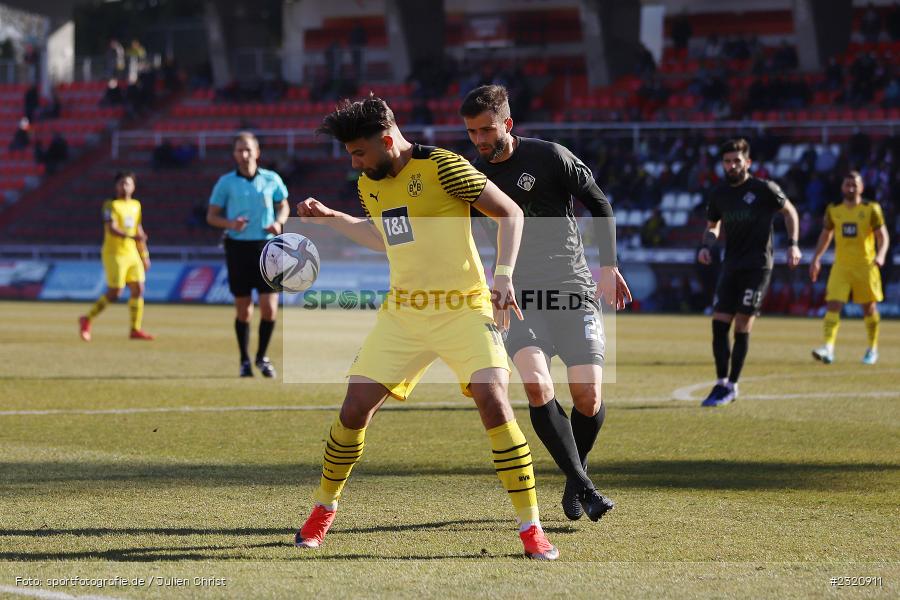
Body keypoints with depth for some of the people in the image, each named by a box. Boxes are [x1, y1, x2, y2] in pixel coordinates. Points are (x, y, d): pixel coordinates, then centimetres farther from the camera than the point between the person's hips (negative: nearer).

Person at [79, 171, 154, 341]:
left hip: (132, 254, 7)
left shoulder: (136, 205, 14)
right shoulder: (111, 205, -8)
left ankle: (135, 329, 5)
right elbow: (111, 229, -21)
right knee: (114, 293, -8)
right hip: (114, 253, -7)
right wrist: (132, 237, -36)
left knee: (138, 289, -1)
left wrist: (144, 256, 21)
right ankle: (87, 320, 7)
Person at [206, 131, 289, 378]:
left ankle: (262, 357, 15)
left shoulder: (272, 180, 4)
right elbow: (211, 216, 5)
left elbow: (284, 206, 18)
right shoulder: (226, 182, 0)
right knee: (243, 309, 2)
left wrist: (279, 222, -3)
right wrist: (230, 223, -15)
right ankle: (244, 361, 18)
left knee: (269, 308, -6)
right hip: (238, 247, -1)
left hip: (266, 247, 1)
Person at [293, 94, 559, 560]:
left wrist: (504, 275, -19)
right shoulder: (369, 185, 8)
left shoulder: (442, 167, -14)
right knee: (355, 409, 0)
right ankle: (323, 509, 23)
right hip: (402, 312, 6)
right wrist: (329, 217, 22)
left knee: (493, 401, -22)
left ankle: (530, 526, -14)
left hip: (464, 308, -6)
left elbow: (510, 213, -9)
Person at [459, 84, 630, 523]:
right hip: (518, 297, 2)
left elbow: (600, 205, 4)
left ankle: (575, 479, 19)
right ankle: (582, 486, -13)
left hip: (572, 289, -2)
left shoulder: (550, 157, -4)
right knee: (537, 387, -22)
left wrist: (609, 265, 0)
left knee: (587, 397, -9)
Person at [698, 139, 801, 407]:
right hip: (731, 266, 5)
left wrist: (793, 244, -3)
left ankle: (732, 386, 1)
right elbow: (712, 225, 23)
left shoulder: (764, 189, -5)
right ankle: (722, 383, 9)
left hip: (757, 266, -5)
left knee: (742, 327, -8)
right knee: (719, 323, -2)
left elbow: (789, 211, 8)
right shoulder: (719, 194, 8)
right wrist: (706, 246, 3)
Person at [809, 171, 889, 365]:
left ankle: (872, 349, 25)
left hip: (865, 266, -2)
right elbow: (826, 234, 20)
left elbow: (882, 235, -6)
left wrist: (880, 255, -24)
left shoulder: (871, 209, -3)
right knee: (833, 305, -13)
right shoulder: (833, 210, 7)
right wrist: (816, 259, 17)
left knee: (869, 307, 8)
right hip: (841, 266, 2)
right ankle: (828, 348, -21)